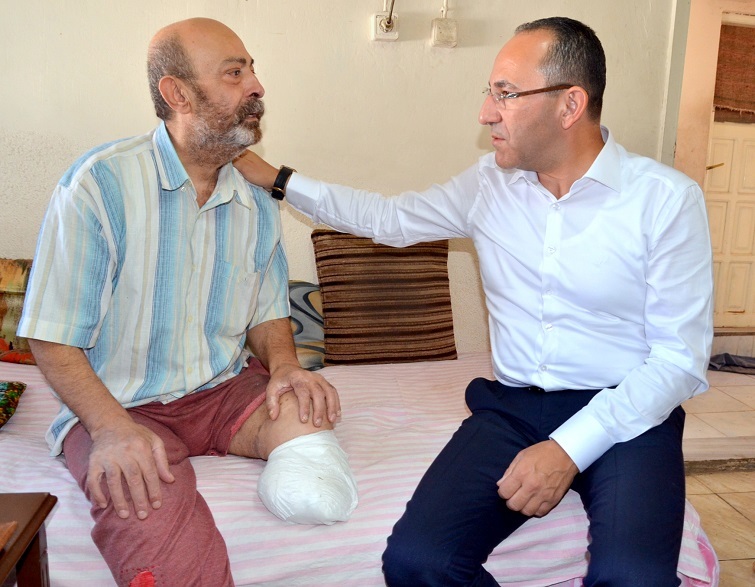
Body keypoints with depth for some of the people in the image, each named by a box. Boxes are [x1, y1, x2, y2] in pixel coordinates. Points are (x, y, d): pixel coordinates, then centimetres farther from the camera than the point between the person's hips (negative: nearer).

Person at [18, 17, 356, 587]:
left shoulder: (258, 204, 3)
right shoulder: (100, 184, -12)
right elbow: (53, 339, -10)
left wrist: (285, 365, -10)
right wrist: (112, 427, -25)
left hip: (225, 391, 6)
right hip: (122, 406, -5)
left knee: (307, 414, -25)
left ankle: (305, 457, 6)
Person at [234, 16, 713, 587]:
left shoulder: (667, 198, -6)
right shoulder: (489, 182, 6)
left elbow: (681, 358, -7)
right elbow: (390, 218, 18)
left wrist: (571, 448, -18)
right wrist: (276, 179, 16)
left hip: (626, 413, -2)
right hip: (512, 407, 3)